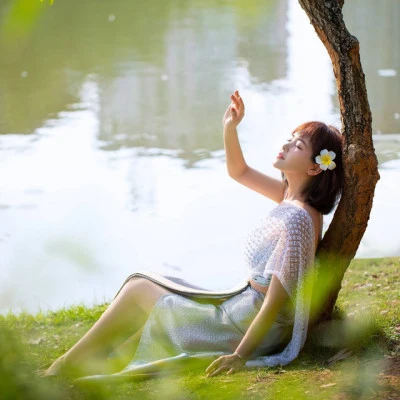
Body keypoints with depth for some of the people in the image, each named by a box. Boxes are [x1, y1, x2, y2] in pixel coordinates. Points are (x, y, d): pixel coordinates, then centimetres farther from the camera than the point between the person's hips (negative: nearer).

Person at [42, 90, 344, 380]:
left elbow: (276, 301, -27)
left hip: (249, 326, -9)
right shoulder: (292, 195, 2)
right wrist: (230, 128, 0)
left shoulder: (297, 219, -25)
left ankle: (65, 367, 16)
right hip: (245, 307, 9)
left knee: (139, 290, 2)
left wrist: (240, 355, -26)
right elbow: (239, 171, 17)